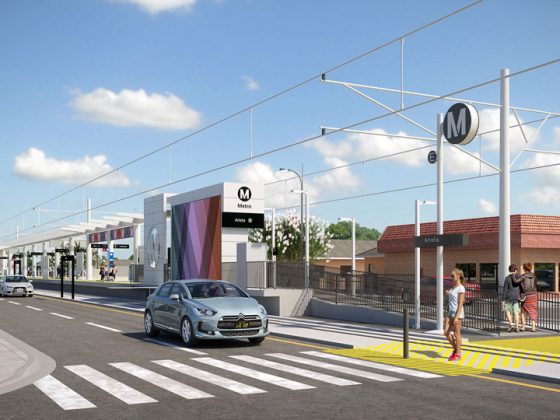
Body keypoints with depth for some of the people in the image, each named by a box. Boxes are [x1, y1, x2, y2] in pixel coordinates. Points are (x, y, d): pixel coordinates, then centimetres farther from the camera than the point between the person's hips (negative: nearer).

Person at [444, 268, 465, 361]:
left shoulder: (460, 288, -13)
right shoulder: (453, 286, 11)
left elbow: (460, 303, -17)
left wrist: (457, 316, -21)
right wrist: (448, 294, 4)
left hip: (457, 313, -8)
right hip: (450, 312, 8)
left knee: (456, 333, 1)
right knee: (446, 332, 7)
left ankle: (457, 354, 13)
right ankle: (455, 349, 23)